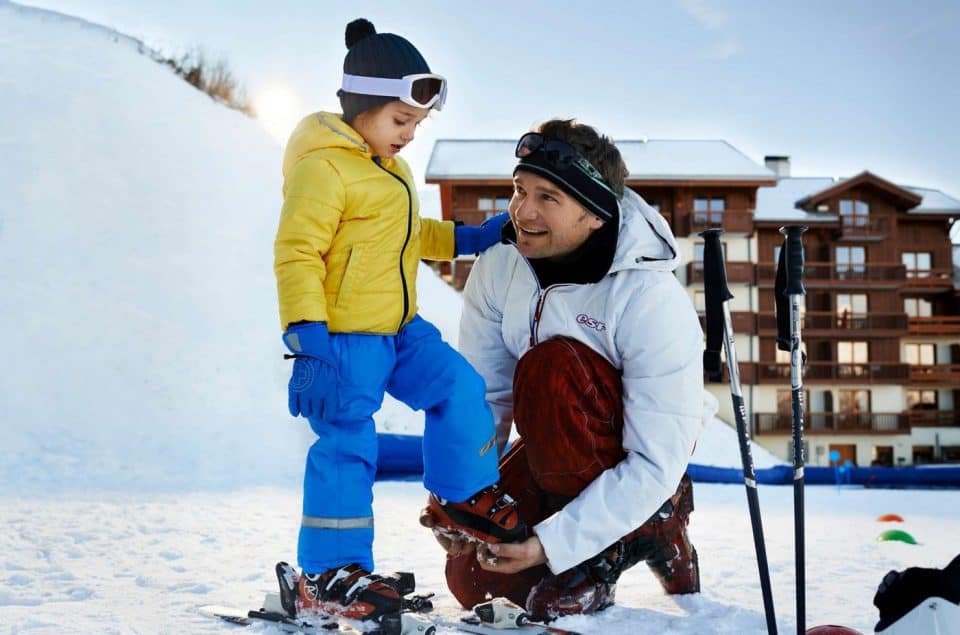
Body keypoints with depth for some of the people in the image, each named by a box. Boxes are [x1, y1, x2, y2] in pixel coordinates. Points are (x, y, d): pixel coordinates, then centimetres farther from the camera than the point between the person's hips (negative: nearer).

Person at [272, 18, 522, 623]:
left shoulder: (389, 170, 14)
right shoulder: (323, 167, -17)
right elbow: (296, 254, -23)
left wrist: (467, 238, 22)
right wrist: (308, 340, -29)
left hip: (399, 328, 9)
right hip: (343, 336, -9)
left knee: (461, 387, 7)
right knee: (348, 444, -5)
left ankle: (466, 492, 28)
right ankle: (326, 575, 4)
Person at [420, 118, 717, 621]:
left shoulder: (652, 302, -31)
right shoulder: (498, 268, -15)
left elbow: (655, 463, -30)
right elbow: (483, 393, -10)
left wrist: (552, 545, -34)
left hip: (632, 459, -5)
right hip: (559, 447, 5)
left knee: (552, 367, -33)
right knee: (475, 583, -7)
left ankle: (650, 527, -14)